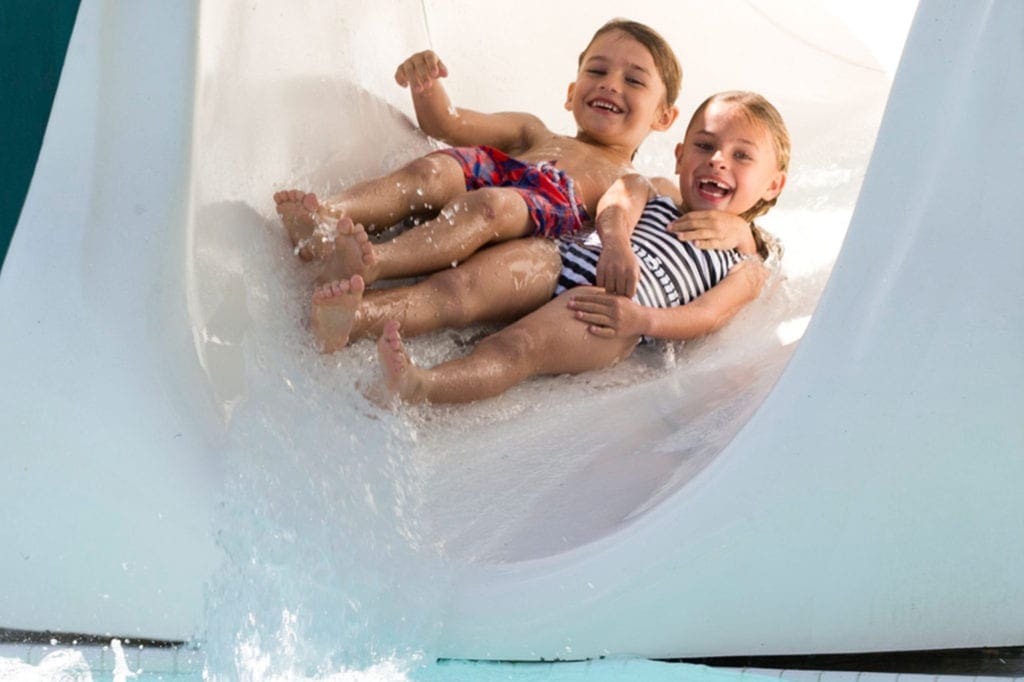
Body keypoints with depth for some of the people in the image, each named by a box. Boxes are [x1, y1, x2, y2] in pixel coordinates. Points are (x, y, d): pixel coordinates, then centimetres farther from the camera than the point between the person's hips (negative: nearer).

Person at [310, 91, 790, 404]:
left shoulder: (745, 269, 20)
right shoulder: (655, 204, 38)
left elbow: (707, 317, 2)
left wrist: (641, 319, -17)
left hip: (621, 304, -5)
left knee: (521, 345, -34)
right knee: (461, 287, -24)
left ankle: (416, 388, -62)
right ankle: (353, 317, -47)